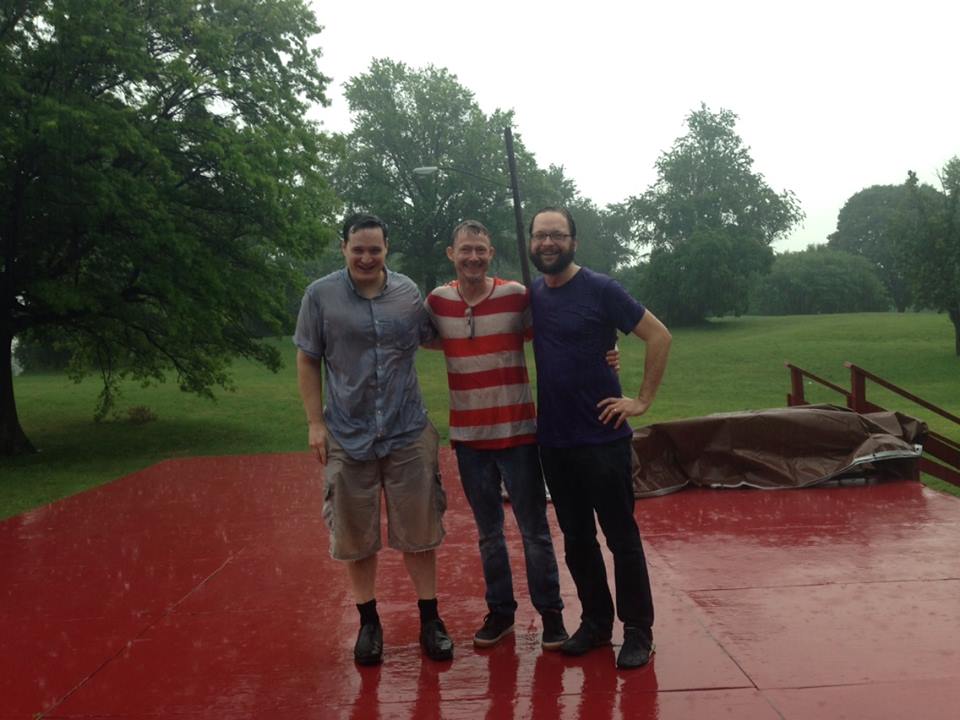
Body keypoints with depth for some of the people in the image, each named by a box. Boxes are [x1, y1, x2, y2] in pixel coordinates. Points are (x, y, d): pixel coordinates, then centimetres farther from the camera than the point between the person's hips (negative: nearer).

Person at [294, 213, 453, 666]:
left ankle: (430, 620, 24)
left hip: (408, 434, 1)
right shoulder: (321, 295, -3)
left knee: (418, 532, 8)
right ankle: (368, 622, 28)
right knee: (356, 538, 10)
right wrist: (315, 423, -3)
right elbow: (307, 361, 1)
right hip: (348, 437, -1)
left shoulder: (407, 291, 3)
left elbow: (429, 339, 16)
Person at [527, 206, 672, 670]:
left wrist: (643, 400, -10)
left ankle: (638, 631, 17)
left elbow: (659, 336, -8)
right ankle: (595, 622, 29)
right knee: (576, 538, 14)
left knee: (621, 536, 3)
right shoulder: (532, 295, 7)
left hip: (602, 437, -5)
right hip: (553, 439, 5)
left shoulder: (600, 289, -9)